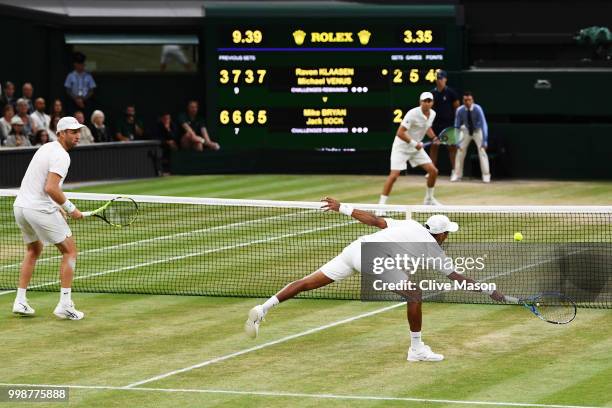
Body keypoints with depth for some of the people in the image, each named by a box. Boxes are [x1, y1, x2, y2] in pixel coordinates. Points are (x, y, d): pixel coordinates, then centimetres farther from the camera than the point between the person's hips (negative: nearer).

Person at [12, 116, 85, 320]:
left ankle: (20, 301, 21)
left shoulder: (46, 148, 15)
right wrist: (70, 208, -15)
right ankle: (65, 305, -3)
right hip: (40, 209, -9)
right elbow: (51, 188, -25)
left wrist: (56, 206, 19)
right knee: (70, 251, 3)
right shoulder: (61, 156, -15)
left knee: (33, 250, 27)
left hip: (20, 206, 9)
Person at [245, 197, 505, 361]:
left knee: (308, 283, 9)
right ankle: (417, 349, 2)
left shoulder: (410, 226, 21)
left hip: (354, 249, 8)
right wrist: (489, 290, 18)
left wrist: (342, 208, 23)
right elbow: (455, 277, 10)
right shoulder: (432, 248, 6)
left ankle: (262, 310, 8)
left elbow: (374, 220, 17)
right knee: (415, 293, -5)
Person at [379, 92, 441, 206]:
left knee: (433, 171, 2)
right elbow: (400, 133, -27)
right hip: (402, 146, -7)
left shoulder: (432, 114, -1)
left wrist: (434, 138, 3)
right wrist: (414, 143, -26)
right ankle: (381, 203, -9)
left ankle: (429, 199, 22)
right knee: (394, 175, -16)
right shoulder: (413, 114, -24)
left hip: (417, 147, 7)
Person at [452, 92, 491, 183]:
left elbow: (483, 124, -33)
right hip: (466, 130, 2)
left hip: (477, 130, -2)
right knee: (460, 151, -2)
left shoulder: (477, 109, -31)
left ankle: (486, 175, -4)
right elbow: (457, 126, -15)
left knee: (482, 151, -13)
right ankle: (457, 174, 13)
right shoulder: (460, 110, -24)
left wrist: (484, 141, -41)